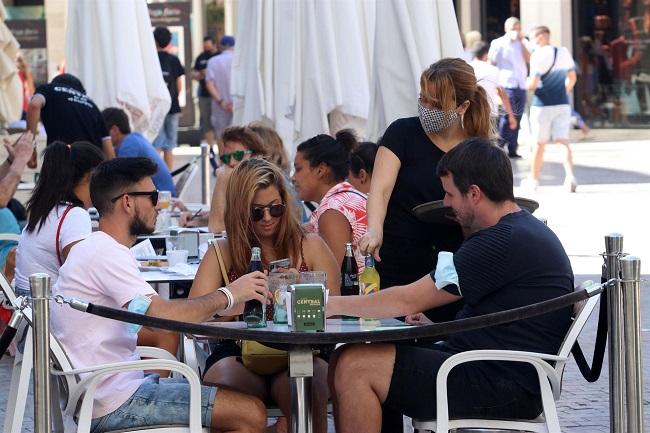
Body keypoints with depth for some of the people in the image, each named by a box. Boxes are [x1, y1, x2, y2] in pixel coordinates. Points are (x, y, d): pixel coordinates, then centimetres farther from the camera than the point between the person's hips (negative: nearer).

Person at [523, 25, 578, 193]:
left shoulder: (539, 55, -13)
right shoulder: (564, 52, 7)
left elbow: (533, 84, -17)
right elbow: (572, 77, 16)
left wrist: (528, 84, 5)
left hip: (542, 105, -5)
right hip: (563, 104, 5)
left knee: (539, 143, 9)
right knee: (563, 142, -1)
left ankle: (534, 179, 22)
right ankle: (570, 176, -21)